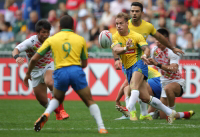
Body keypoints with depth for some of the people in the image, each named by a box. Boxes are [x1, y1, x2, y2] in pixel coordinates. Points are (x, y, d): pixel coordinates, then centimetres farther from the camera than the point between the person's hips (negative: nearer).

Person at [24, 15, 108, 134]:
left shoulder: (51, 39, 13)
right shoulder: (80, 39, 15)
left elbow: (34, 59, 14)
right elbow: (84, 64, 22)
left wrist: (28, 73, 29)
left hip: (60, 72, 1)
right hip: (76, 71, -1)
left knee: (57, 99, 26)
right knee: (90, 101, 10)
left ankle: (46, 114, -2)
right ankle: (101, 127, -5)